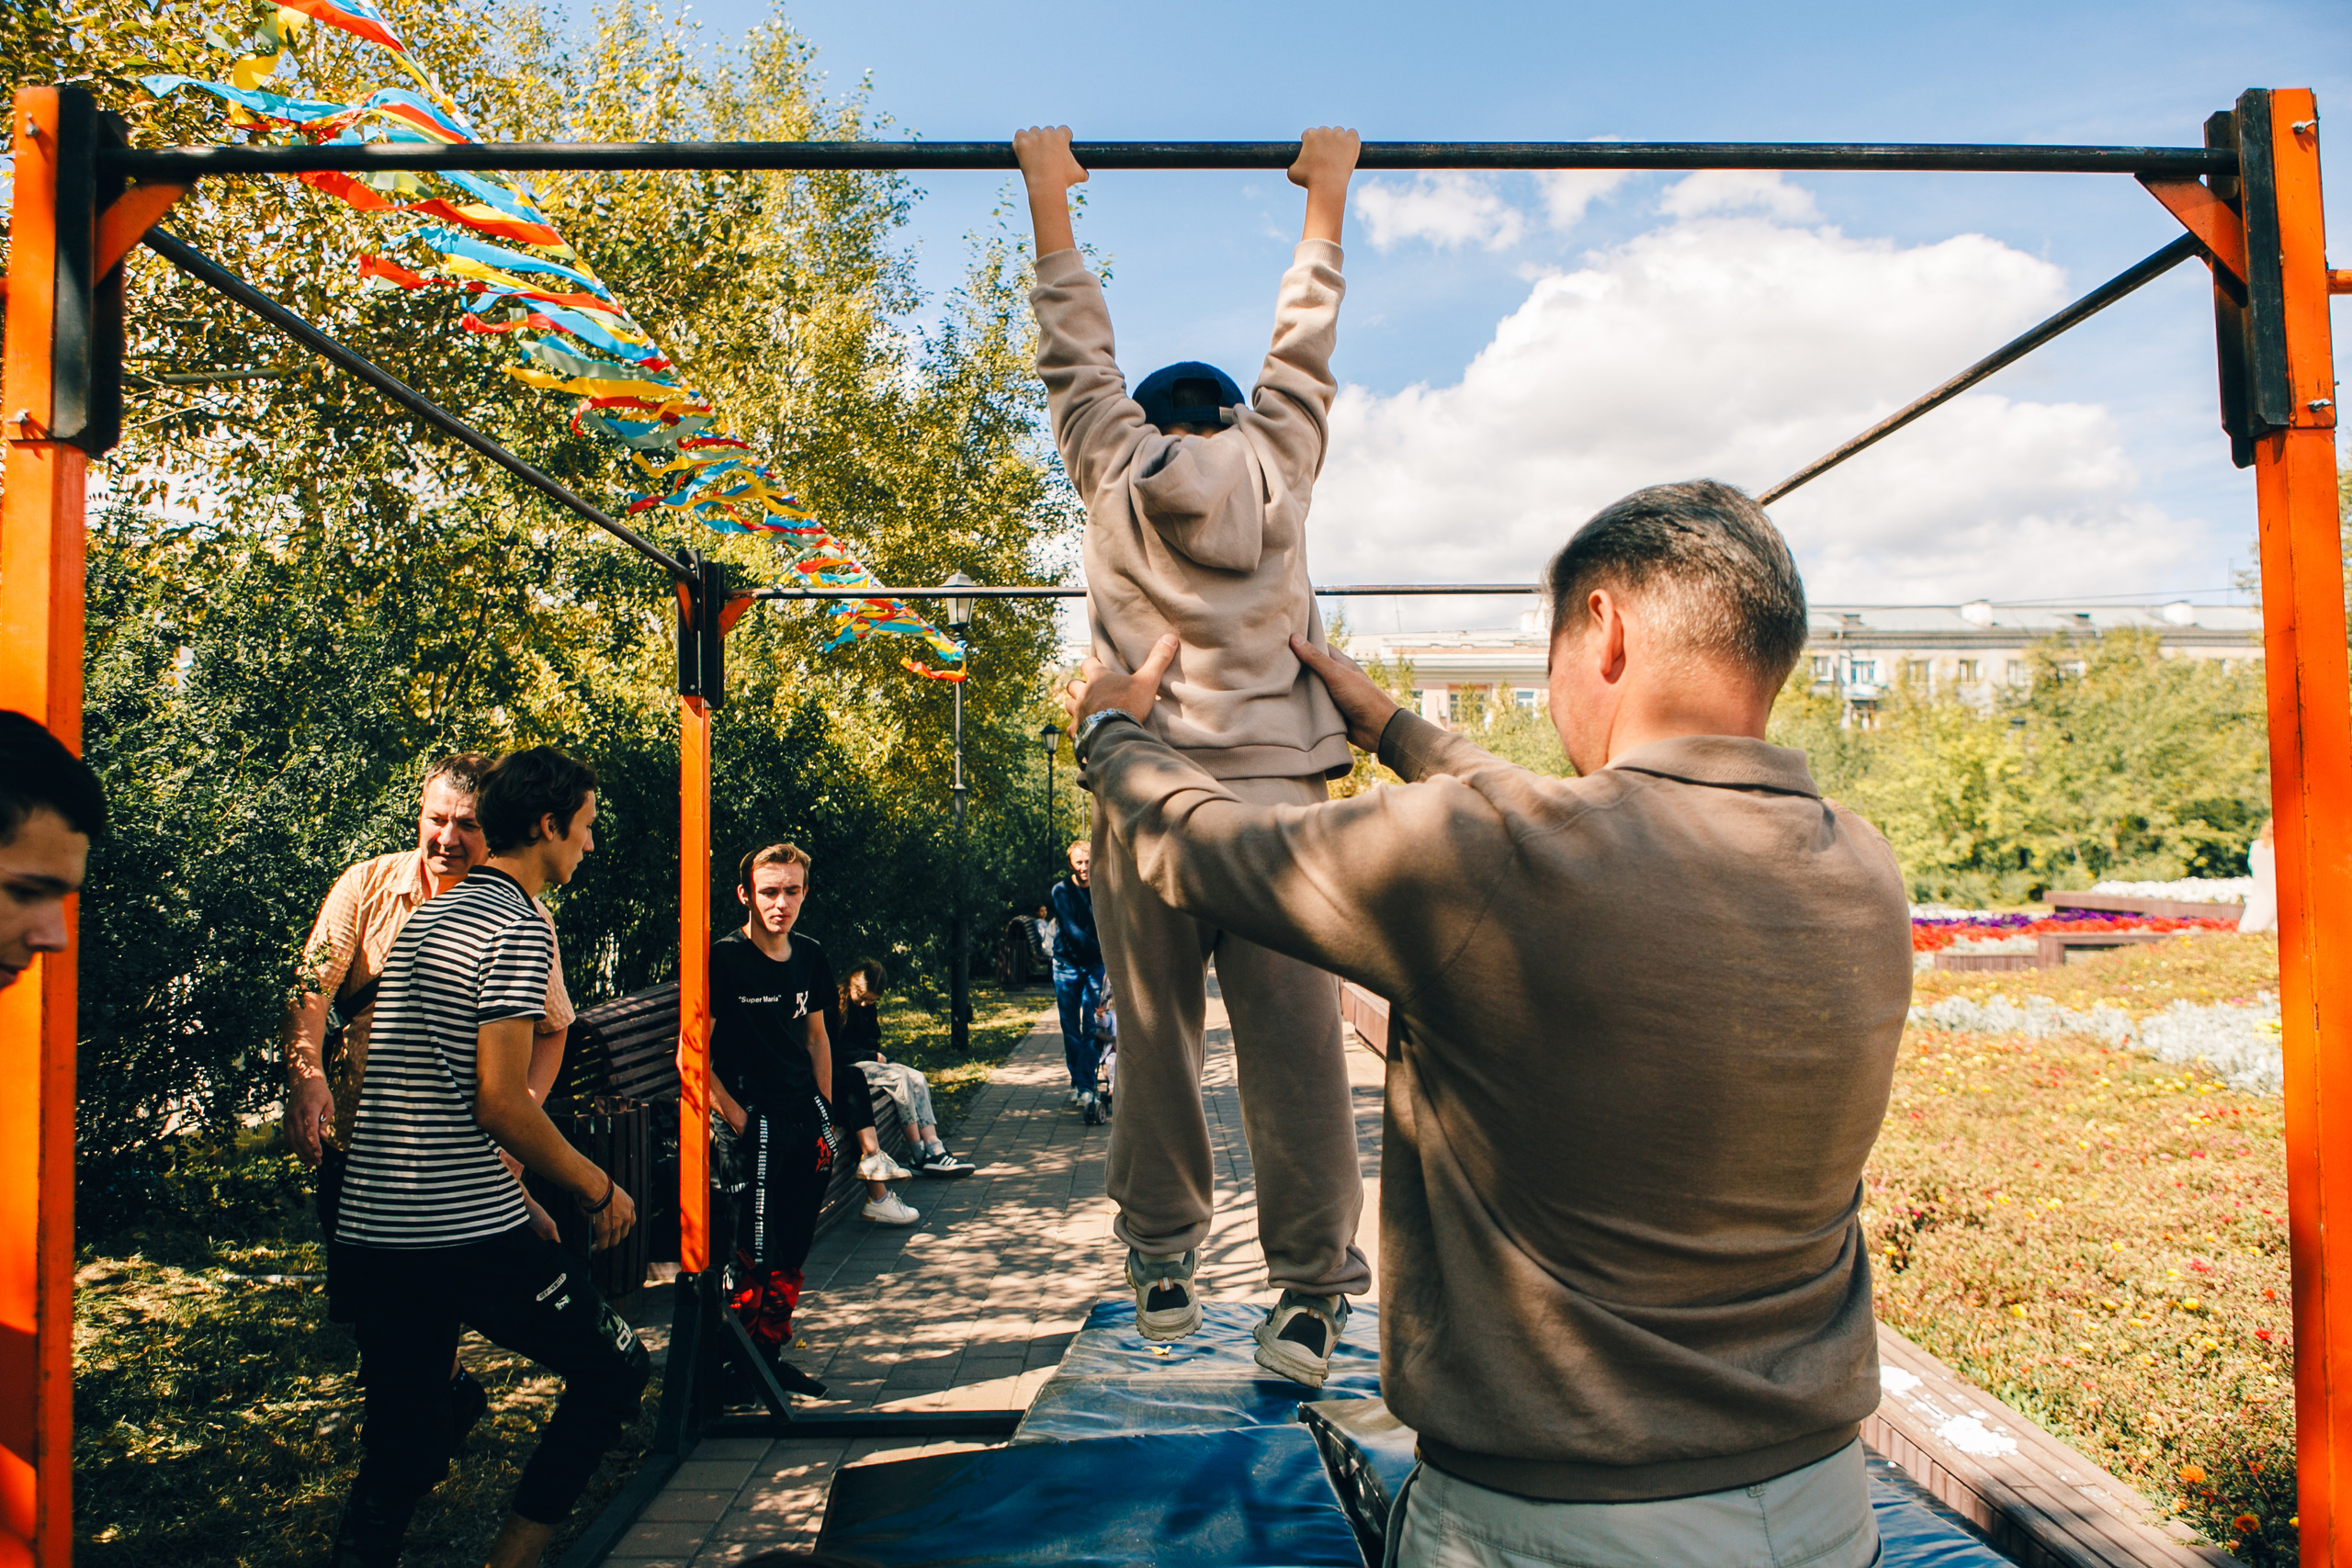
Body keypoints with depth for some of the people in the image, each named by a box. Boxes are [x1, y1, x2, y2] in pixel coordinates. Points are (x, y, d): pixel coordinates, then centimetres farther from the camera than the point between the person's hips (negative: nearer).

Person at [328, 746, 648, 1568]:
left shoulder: (425, 916, 17)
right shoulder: (519, 926, -11)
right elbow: (500, 1103, -18)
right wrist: (599, 1188, -4)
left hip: (370, 1225, 9)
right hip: (467, 1234, -9)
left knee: (398, 1461, 14)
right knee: (614, 1368, 9)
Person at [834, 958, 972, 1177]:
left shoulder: (869, 1007, 12)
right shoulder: (835, 1004, -14)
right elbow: (833, 1052, -16)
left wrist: (877, 1056, -3)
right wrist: (871, 1056, -11)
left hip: (865, 1060, 9)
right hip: (844, 1069, -9)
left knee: (917, 1079, -12)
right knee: (899, 1077, -25)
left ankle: (934, 1149, -23)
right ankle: (921, 1155, -22)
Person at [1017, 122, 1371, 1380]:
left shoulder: (1112, 466, 10)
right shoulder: (1279, 462, 11)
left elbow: (1076, 352, 22)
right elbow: (1302, 345, 23)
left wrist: (1049, 199, 32)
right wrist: (1326, 196, 35)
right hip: (1278, 798, 0)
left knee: (1153, 1042, 9)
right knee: (1294, 1051, 1)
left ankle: (1163, 1264, 20)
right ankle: (1310, 1296, 6)